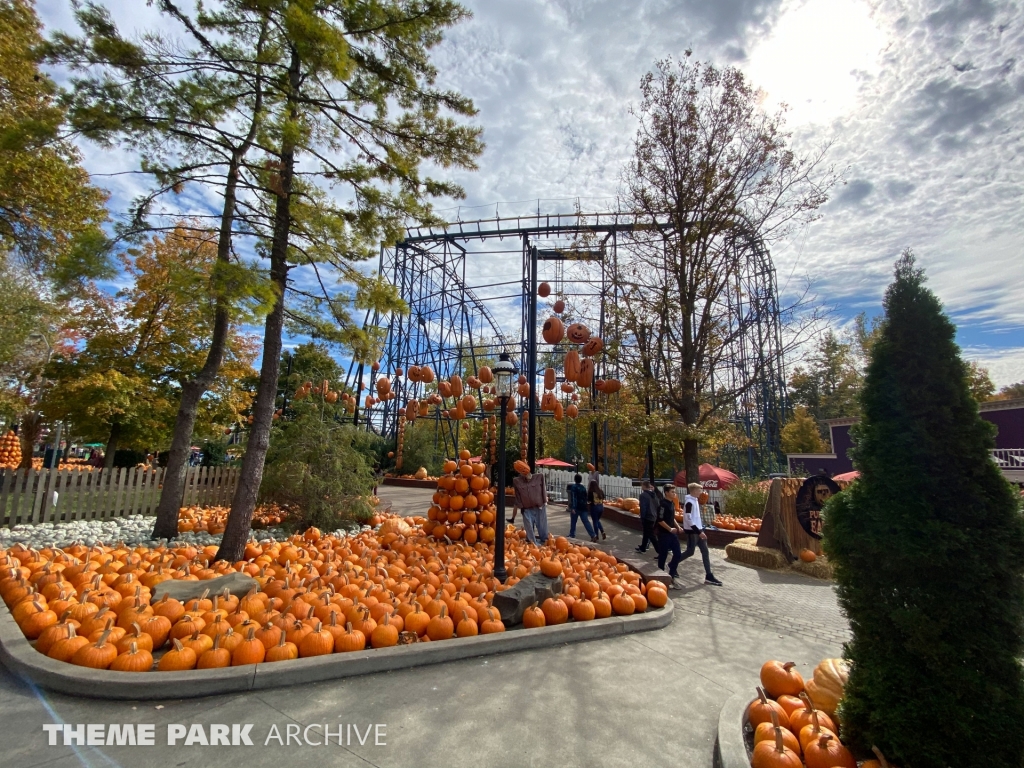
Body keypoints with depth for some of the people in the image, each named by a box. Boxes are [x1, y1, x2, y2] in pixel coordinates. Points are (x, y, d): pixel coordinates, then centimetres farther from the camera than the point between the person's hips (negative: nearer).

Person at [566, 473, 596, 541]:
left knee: (573, 522, 11)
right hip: (583, 507, 5)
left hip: (576, 507, -4)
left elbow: (573, 497, -17)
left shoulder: (573, 487, -7)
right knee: (586, 522, 0)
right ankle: (593, 536, -10)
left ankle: (572, 535, 19)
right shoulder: (583, 487, 11)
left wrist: (573, 507, -20)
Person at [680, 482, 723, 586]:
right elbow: (688, 519, -24)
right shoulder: (689, 502, -20)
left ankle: (709, 576, 10)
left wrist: (701, 530, 17)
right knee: (690, 552, 0)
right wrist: (699, 532, -23)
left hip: (698, 530, 9)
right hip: (692, 531, -9)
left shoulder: (695, 500, 10)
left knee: (705, 551, 6)